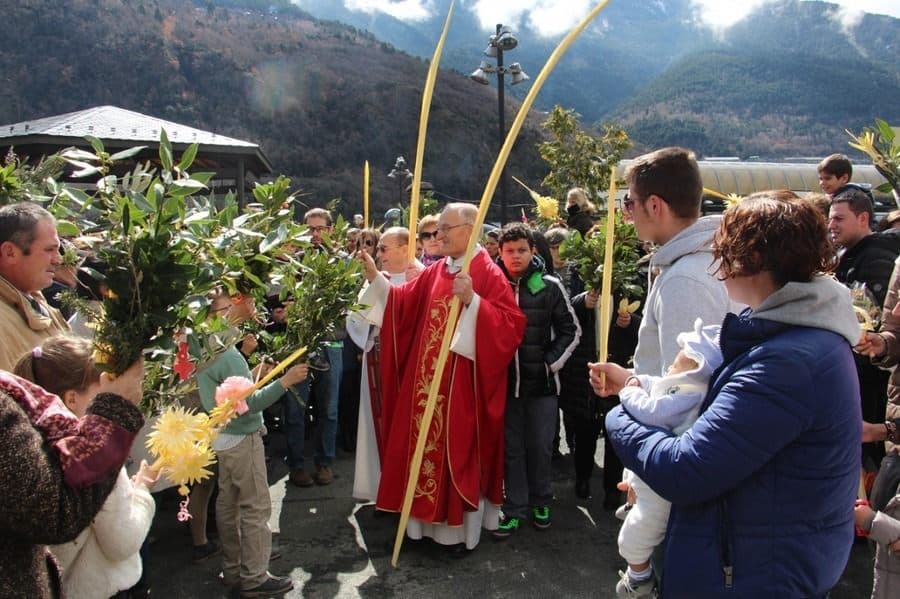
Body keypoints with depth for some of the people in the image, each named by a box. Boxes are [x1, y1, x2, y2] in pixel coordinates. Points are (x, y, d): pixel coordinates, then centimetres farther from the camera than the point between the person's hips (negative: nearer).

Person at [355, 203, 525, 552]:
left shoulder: (488, 273, -11)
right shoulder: (435, 272, 10)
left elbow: (512, 325, -19)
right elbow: (404, 302, 12)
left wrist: (472, 301, -29)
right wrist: (375, 278, 4)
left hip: (463, 384, -7)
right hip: (428, 382, 7)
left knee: (459, 451, 4)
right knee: (427, 444, 14)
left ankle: (461, 528, 20)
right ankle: (430, 517, 29)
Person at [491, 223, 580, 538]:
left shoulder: (549, 286, -4)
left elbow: (571, 330, 4)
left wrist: (551, 362, -3)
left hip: (542, 382, 0)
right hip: (504, 381, 1)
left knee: (540, 447, 10)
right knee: (511, 448, 9)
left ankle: (540, 501, 31)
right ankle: (514, 508, 21)